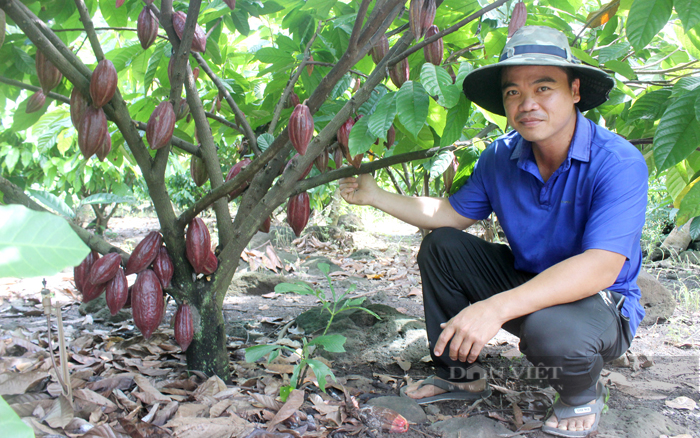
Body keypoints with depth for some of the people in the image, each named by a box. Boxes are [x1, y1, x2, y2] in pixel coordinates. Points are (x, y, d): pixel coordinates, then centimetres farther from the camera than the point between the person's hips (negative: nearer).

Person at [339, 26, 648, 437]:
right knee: (440, 246, -6)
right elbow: (453, 214, 5)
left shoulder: (619, 163, -25)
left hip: (601, 306, -5)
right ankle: (460, 374, 10)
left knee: (550, 329, -38)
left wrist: (497, 307, -46)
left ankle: (583, 394, 2)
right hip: (527, 285, 6)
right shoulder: (501, 157, -7)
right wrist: (375, 195, -3)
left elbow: (601, 267, -36)